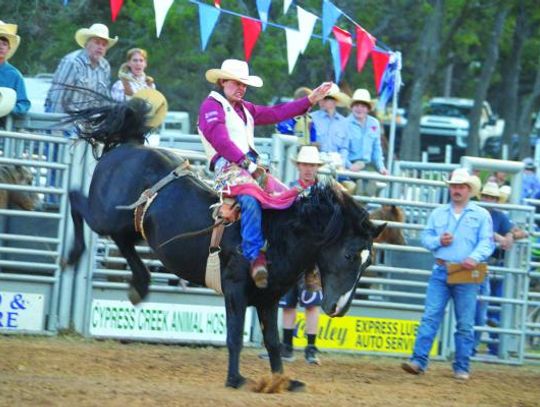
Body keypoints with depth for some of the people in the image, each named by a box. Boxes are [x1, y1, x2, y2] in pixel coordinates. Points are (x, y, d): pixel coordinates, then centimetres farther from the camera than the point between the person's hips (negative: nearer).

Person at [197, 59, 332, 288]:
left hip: (251, 166, 10)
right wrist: (244, 161, -20)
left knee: (290, 198, -2)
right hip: (228, 166, -9)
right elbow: (219, 140, -13)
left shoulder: (245, 108, 28)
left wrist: (310, 100, 23)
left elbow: (276, 114, 27)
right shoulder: (212, 106, 0)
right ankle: (255, 257, -43)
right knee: (251, 200, -37)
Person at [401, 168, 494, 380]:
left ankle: (461, 368, 8)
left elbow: (487, 242, -3)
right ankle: (418, 361, -8)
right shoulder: (438, 213, 13)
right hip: (440, 271, 2)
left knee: (465, 324, 2)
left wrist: (475, 258, -21)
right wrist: (439, 241, -9)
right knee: (430, 317, -5)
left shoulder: (481, 215, 4)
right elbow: (426, 237, 13)